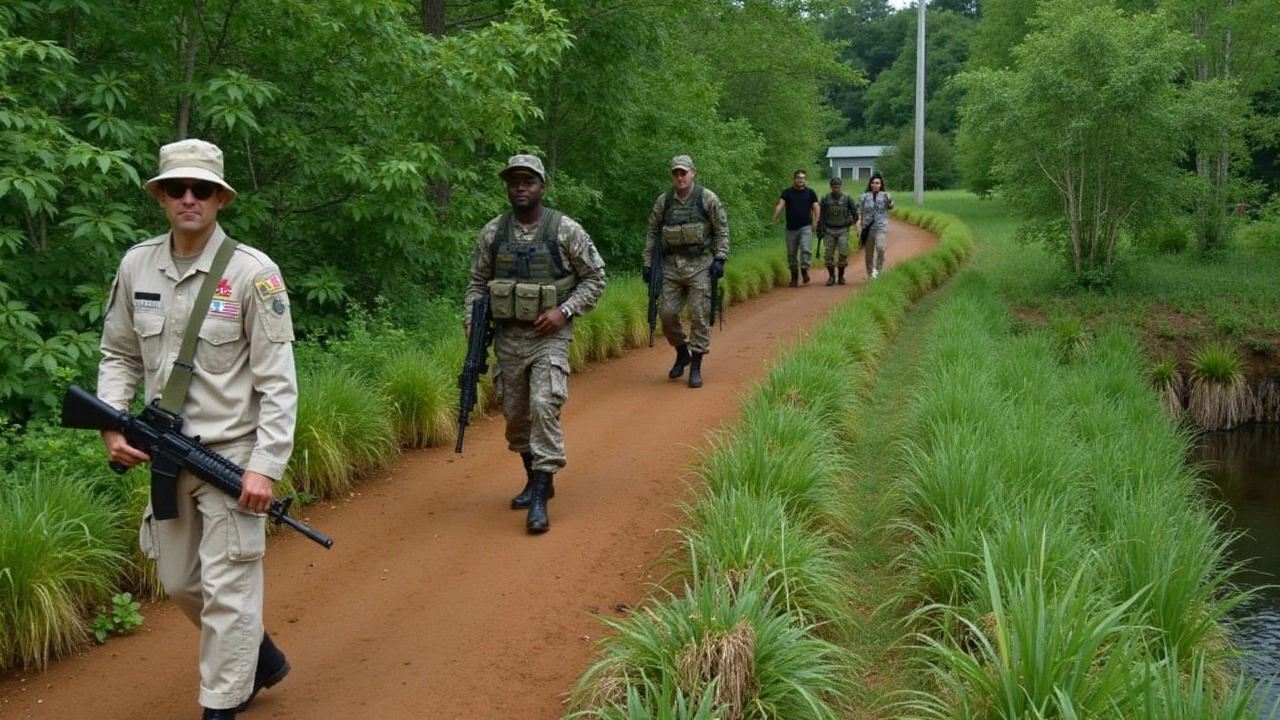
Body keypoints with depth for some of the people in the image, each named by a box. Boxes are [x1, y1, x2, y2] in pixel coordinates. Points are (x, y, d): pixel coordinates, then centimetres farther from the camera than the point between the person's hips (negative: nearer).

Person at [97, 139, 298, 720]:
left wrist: (265, 465, -18)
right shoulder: (136, 265, 3)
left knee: (227, 589, -1)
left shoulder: (253, 273, -12)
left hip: (231, 455, -6)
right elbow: (119, 355, 13)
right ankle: (258, 656, 40)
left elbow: (277, 380, -13)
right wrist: (112, 426, -2)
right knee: (179, 582, 18)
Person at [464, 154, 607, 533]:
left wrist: (565, 310, -13)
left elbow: (595, 277, -1)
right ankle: (535, 480, 33)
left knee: (544, 406, -19)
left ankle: (540, 499, -15)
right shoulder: (492, 232, 3)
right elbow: (477, 281, 13)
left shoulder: (565, 230, -7)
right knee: (516, 413, 12)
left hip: (550, 336, -4)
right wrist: (472, 319, -3)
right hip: (507, 336, 4)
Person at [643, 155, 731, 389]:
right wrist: (648, 263, 7)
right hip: (671, 265, 3)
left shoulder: (707, 198, -3)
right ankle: (682, 353, 27)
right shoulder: (663, 201, 5)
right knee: (667, 313, 2)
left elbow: (722, 230, 1)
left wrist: (719, 259, -8)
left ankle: (696, 367, 4)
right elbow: (652, 233, 11)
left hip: (699, 264, -3)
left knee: (699, 316, -4)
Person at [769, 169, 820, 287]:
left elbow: (816, 207, 1)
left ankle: (805, 270, -14)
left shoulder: (810, 192, 5)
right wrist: (774, 218, -21)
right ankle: (794, 276, 17)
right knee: (791, 253, 6)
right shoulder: (787, 192, 5)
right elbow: (780, 205, -7)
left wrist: (816, 221, -14)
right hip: (791, 228, 2)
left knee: (805, 248, -19)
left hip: (806, 227, -1)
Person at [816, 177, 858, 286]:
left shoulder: (847, 199, -1)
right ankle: (831, 276, 8)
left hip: (843, 231, -1)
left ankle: (841, 276, 5)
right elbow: (820, 215, 2)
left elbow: (855, 214, 9)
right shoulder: (825, 199, 0)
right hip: (829, 231, 1)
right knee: (829, 254, -1)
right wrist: (820, 230, -3)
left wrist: (850, 223, 9)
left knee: (843, 253, -7)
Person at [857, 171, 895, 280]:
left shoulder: (884, 196, 3)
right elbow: (860, 212, 9)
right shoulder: (865, 196, 6)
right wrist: (859, 227, 4)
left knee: (880, 247, -24)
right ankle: (870, 274, 19)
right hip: (868, 227, 2)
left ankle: (878, 270, -11)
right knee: (869, 253, 8)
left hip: (880, 226, -2)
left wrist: (890, 201, -32)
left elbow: (890, 207, -11)